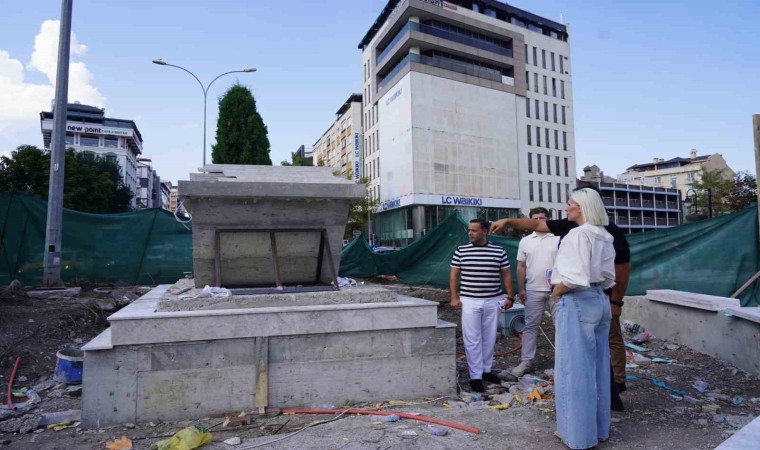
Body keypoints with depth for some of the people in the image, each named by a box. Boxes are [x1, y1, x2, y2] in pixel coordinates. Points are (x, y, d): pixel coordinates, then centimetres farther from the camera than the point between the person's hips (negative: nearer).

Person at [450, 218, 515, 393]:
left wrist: (510, 297, 2)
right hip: (469, 301, -1)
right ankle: (475, 376, 8)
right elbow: (454, 275, 3)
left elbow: (506, 275, 7)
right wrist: (454, 297, -4)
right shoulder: (461, 251, 1)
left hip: (493, 301, 2)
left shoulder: (499, 251, 2)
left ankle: (486, 370, 27)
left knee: (489, 338, 11)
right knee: (472, 340, 0)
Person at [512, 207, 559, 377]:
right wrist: (521, 289, 7)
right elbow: (521, 267, 9)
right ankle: (526, 361, 11)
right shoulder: (525, 241, 7)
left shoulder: (558, 239, 1)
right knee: (530, 325, 5)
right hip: (534, 290, 2)